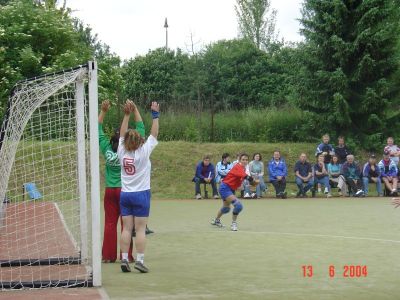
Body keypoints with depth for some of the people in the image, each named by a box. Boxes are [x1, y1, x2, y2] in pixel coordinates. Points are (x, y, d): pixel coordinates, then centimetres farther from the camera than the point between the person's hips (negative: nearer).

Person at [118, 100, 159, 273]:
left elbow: (122, 133, 11)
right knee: (140, 229, -3)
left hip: (125, 194, 4)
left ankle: (124, 259, 1)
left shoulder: (122, 152, -1)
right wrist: (155, 115, 0)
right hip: (141, 194, -4)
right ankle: (139, 260, -5)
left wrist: (127, 114, 11)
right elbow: (154, 134, -5)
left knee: (127, 228, 4)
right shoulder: (143, 152, -10)